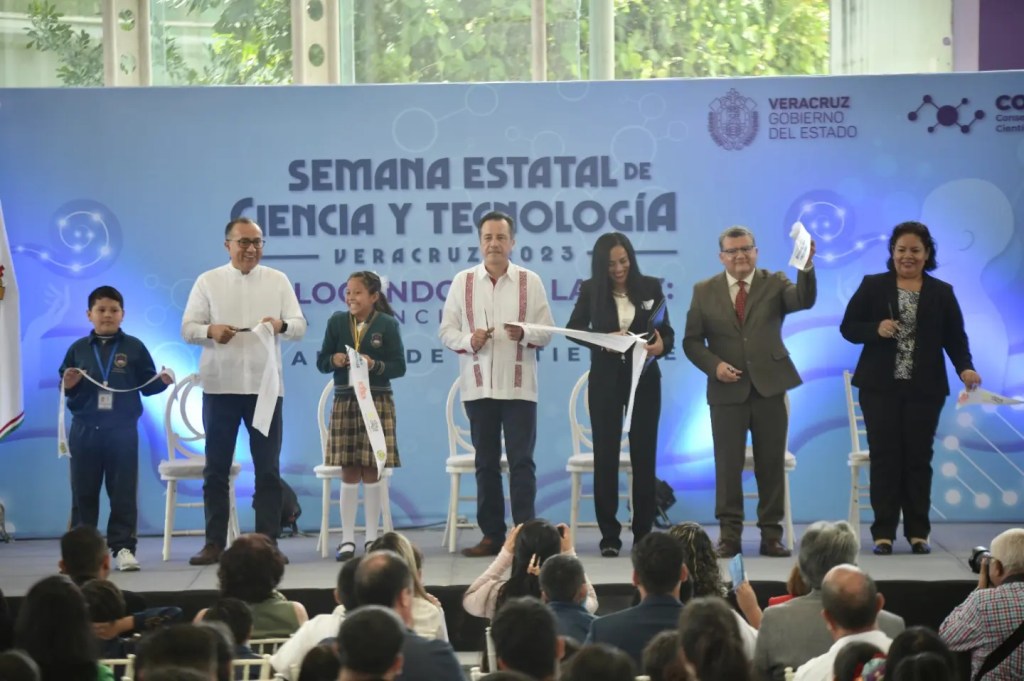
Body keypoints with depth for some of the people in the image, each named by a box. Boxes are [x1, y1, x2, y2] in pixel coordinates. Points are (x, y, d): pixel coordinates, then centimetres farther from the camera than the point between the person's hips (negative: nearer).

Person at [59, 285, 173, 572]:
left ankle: (123, 547, 3)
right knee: (83, 492, 7)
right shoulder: (78, 349, 6)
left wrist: (162, 381, -16)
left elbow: (147, 385, 3)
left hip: (122, 429, -1)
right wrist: (68, 384, -14)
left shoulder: (134, 348, 3)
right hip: (85, 430, 2)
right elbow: (65, 389, 8)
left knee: (123, 492, 0)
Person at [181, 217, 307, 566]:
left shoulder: (278, 280, 7)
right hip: (220, 386, -1)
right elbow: (187, 328, 0)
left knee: (268, 468, 3)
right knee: (216, 468, 4)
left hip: (265, 385, 1)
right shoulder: (208, 281, 4)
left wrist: (282, 325, -19)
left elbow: (300, 326, 3)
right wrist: (211, 331, -21)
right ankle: (214, 543, 9)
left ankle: (268, 542, 8)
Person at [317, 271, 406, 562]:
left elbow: (399, 366, -4)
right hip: (344, 402, 2)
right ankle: (347, 539, 9)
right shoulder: (337, 322, 5)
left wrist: (375, 365, -20)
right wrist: (334, 360, -15)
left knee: (372, 471, 2)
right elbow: (321, 362, 6)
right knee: (349, 472, 4)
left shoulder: (388, 324, -2)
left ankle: (372, 538, 12)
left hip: (377, 403, -2)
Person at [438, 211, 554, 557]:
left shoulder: (530, 282, 3)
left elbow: (547, 331, 2)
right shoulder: (462, 281, 6)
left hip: (519, 386, -2)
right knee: (486, 462, 7)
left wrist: (525, 334, -18)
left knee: (522, 461, -4)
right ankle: (491, 535, 13)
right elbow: (446, 330, 5)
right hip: (478, 387, 2)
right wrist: (468, 340, -14)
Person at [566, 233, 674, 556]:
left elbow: (667, 330, 0)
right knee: (605, 455, 1)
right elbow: (573, 328, -2)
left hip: (644, 378, 0)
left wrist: (661, 345, -23)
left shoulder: (651, 287, 0)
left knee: (644, 454, 4)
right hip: (605, 380, 0)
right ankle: (609, 536, 6)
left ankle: (643, 534, 11)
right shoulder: (591, 290, -1)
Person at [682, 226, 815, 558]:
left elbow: (804, 300, -15)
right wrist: (714, 365, -11)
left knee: (771, 463, 4)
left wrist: (806, 267, -32)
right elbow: (692, 341, 6)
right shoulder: (704, 291, 6)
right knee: (728, 465, 1)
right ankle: (730, 533, 8)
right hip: (727, 390, 0)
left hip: (769, 387, 0)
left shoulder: (774, 283, 5)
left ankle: (771, 534, 11)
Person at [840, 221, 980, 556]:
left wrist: (964, 368, -15)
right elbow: (848, 327, 3)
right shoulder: (872, 286, 4)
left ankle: (918, 532, 9)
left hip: (925, 389, 1)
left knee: (919, 457, 3)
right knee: (884, 456, -1)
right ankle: (884, 532, 2)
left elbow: (955, 337, 3)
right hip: (880, 387, -1)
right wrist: (876, 329, -17)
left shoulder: (942, 292, 6)